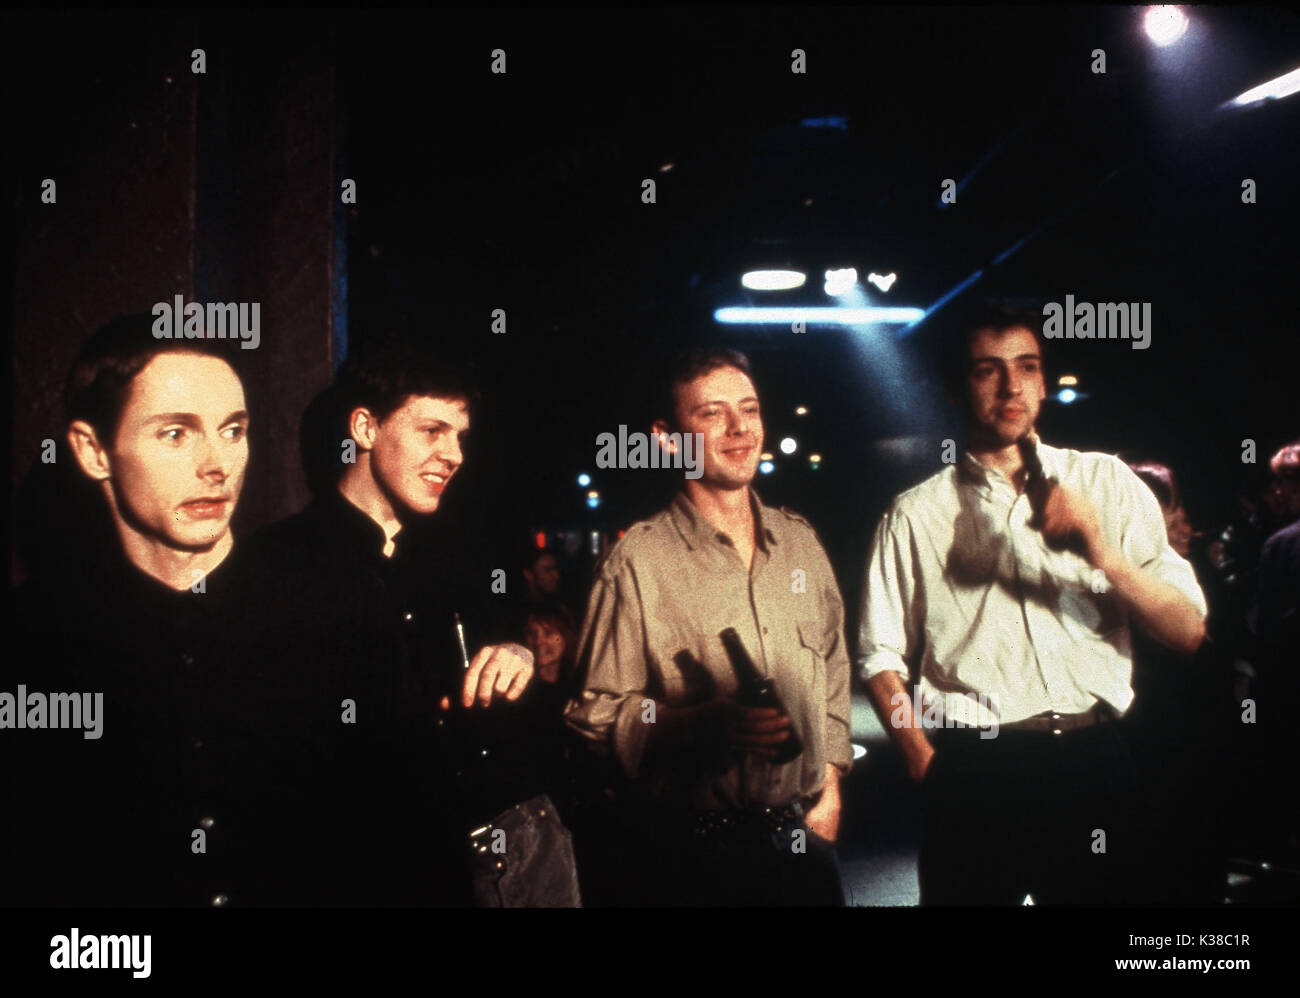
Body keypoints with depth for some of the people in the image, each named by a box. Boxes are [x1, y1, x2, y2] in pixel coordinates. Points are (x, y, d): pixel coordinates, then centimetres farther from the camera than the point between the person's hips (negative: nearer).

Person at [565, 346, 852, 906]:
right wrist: (708, 723, -26)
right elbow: (596, 713, -13)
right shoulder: (637, 563, -12)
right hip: (691, 854, -5)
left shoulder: (800, 542, 6)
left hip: (804, 835, 5)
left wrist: (831, 782, 10)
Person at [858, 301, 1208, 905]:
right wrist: (927, 766, -8)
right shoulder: (917, 514, 3)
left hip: (1094, 761, 2)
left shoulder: (1107, 482, 6)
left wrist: (1099, 549, -13)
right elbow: (882, 655, 2)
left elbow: (1188, 631, 1)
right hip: (974, 770, -1)